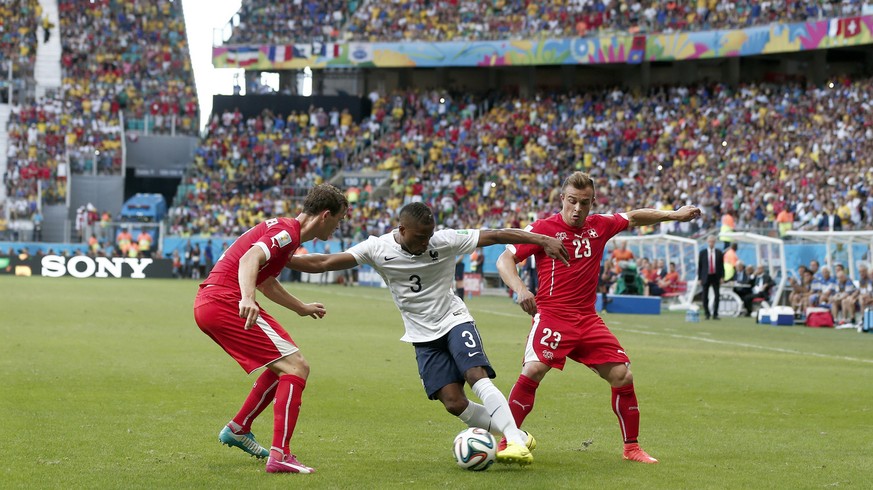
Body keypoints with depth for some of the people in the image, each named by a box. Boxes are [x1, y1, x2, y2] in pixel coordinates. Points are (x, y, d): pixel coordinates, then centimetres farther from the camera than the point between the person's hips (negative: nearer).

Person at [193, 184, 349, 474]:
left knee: (283, 364, 21)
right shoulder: (287, 231, -10)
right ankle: (280, 455, -20)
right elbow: (249, 259, -28)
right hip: (225, 302, -10)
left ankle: (238, 429, 30)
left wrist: (302, 308, 50)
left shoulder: (281, 229, 22)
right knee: (296, 367, -13)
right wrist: (247, 299, -44)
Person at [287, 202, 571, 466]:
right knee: (454, 403, -10)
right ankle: (519, 438, 1)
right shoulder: (377, 248, -11)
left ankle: (516, 442, -28)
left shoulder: (446, 241, -14)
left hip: (455, 321, -2)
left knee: (478, 376, -26)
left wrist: (541, 240, -18)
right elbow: (323, 263, -12)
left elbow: (496, 236, -13)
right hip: (424, 336, 2)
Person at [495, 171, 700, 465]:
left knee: (623, 376, 0)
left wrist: (674, 215, 23)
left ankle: (632, 447, 17)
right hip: (552, 316, -5)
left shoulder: (599, 226, 8)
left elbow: (634, 218, 27)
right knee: (533, 370, -26)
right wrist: (520, 289, -25)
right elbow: (505, 260, -8)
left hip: (588, 319, 5)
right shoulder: (543, 228, -6)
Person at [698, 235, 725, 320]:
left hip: (715, 277, 0)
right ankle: (707, 314, 13)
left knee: (717, 296, -5)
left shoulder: (719, 253, 5)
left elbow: (721, 265, 5)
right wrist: (699, 278, -2)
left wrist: (721, 277, -3)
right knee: (705, 297, 2)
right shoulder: (702, 253, 2)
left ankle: (715, 314, 0)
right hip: (706, 277, 0)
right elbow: (699, 266, 2)